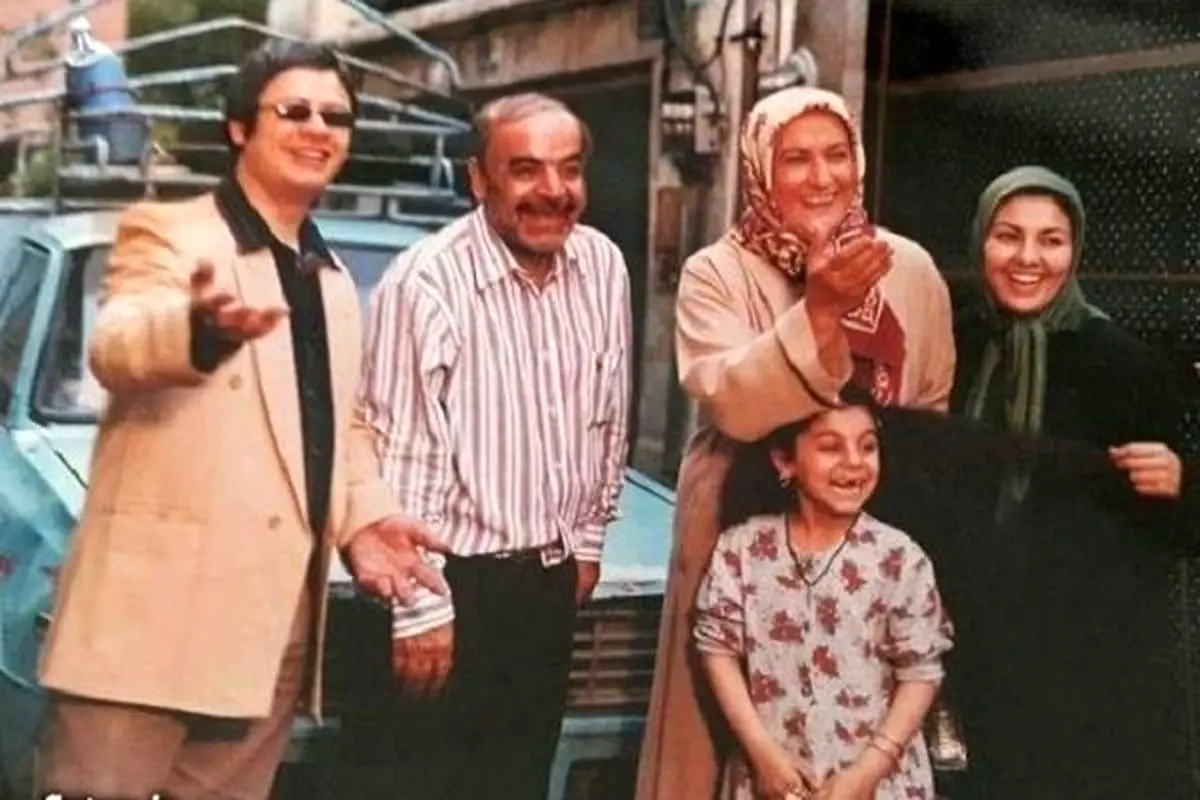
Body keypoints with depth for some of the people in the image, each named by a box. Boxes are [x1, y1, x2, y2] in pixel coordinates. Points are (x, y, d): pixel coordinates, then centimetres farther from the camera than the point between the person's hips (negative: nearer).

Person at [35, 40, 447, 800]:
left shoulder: (333, 278, 20)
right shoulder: (168, 233, -3)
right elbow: (116, 347, -23)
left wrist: (365, 516, 5)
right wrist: (199, 325, -46)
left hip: (275, 618, 7)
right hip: (157, 600, -6)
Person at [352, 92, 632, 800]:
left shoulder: (604, 266, 1)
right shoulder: (427, 283, -18)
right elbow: (402, 456, -17)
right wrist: (421, 605, -15)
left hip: (552, 578, 6)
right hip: (457, 580, -6)